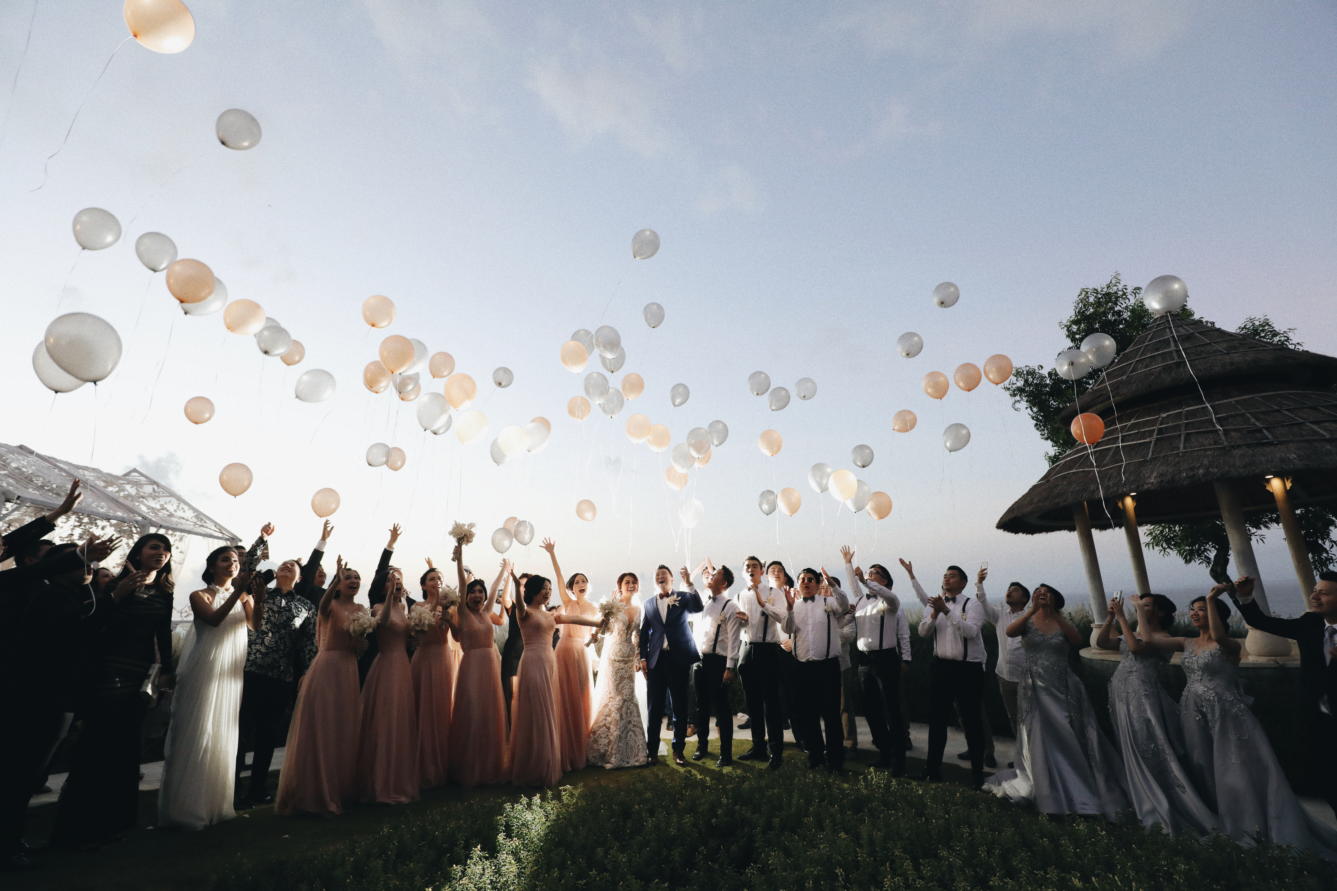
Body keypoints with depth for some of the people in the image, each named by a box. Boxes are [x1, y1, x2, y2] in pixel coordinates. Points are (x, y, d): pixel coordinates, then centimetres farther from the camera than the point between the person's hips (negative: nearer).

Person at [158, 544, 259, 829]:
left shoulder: (244, 597, 9)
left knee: (223, 736, 9)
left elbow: (255, 625, -10)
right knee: (196, 734, 0)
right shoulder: (199, 596, 1)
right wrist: (238, 592, -28)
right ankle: (186, 806, 13)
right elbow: (214, 619, -19)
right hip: (204, 671, -3)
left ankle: (216, 804, 21)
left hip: (231, 673, 3)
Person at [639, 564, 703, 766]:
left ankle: (678, 750, 17)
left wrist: (689, 584, -24)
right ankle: (652, 750, 17)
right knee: (655, 708, 6)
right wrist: (643, 658, 3)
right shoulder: (648, 603, 10)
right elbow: (644, 632, 11)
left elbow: (699, 608, -15)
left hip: (679, 659, -1)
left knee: (679, 708, 6)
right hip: (656, 660, 2)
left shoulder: (683, 597, 4)